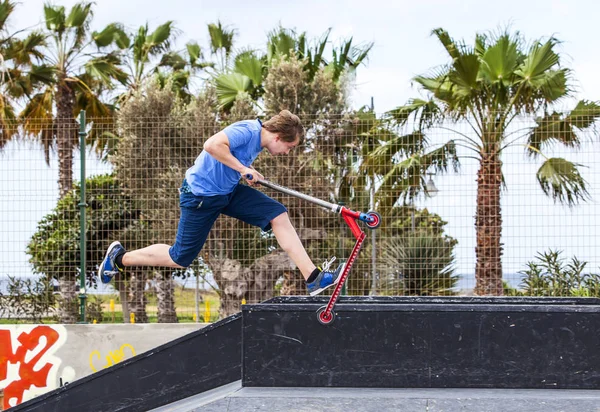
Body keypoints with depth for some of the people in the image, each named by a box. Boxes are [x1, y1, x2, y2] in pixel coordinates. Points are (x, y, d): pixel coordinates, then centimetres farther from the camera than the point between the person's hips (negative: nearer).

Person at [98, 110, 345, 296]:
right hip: (201, 195, -9)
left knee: (278, 215, -6)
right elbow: (212, 144, -38)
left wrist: (249, 175, 4)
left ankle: (313, 277, -8)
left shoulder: (258, 139, 4)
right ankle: (119, 257, 23)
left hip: (229, 191, 9)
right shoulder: (247, 131, -24)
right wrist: (243, 169, -31)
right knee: (180, 259, 2)